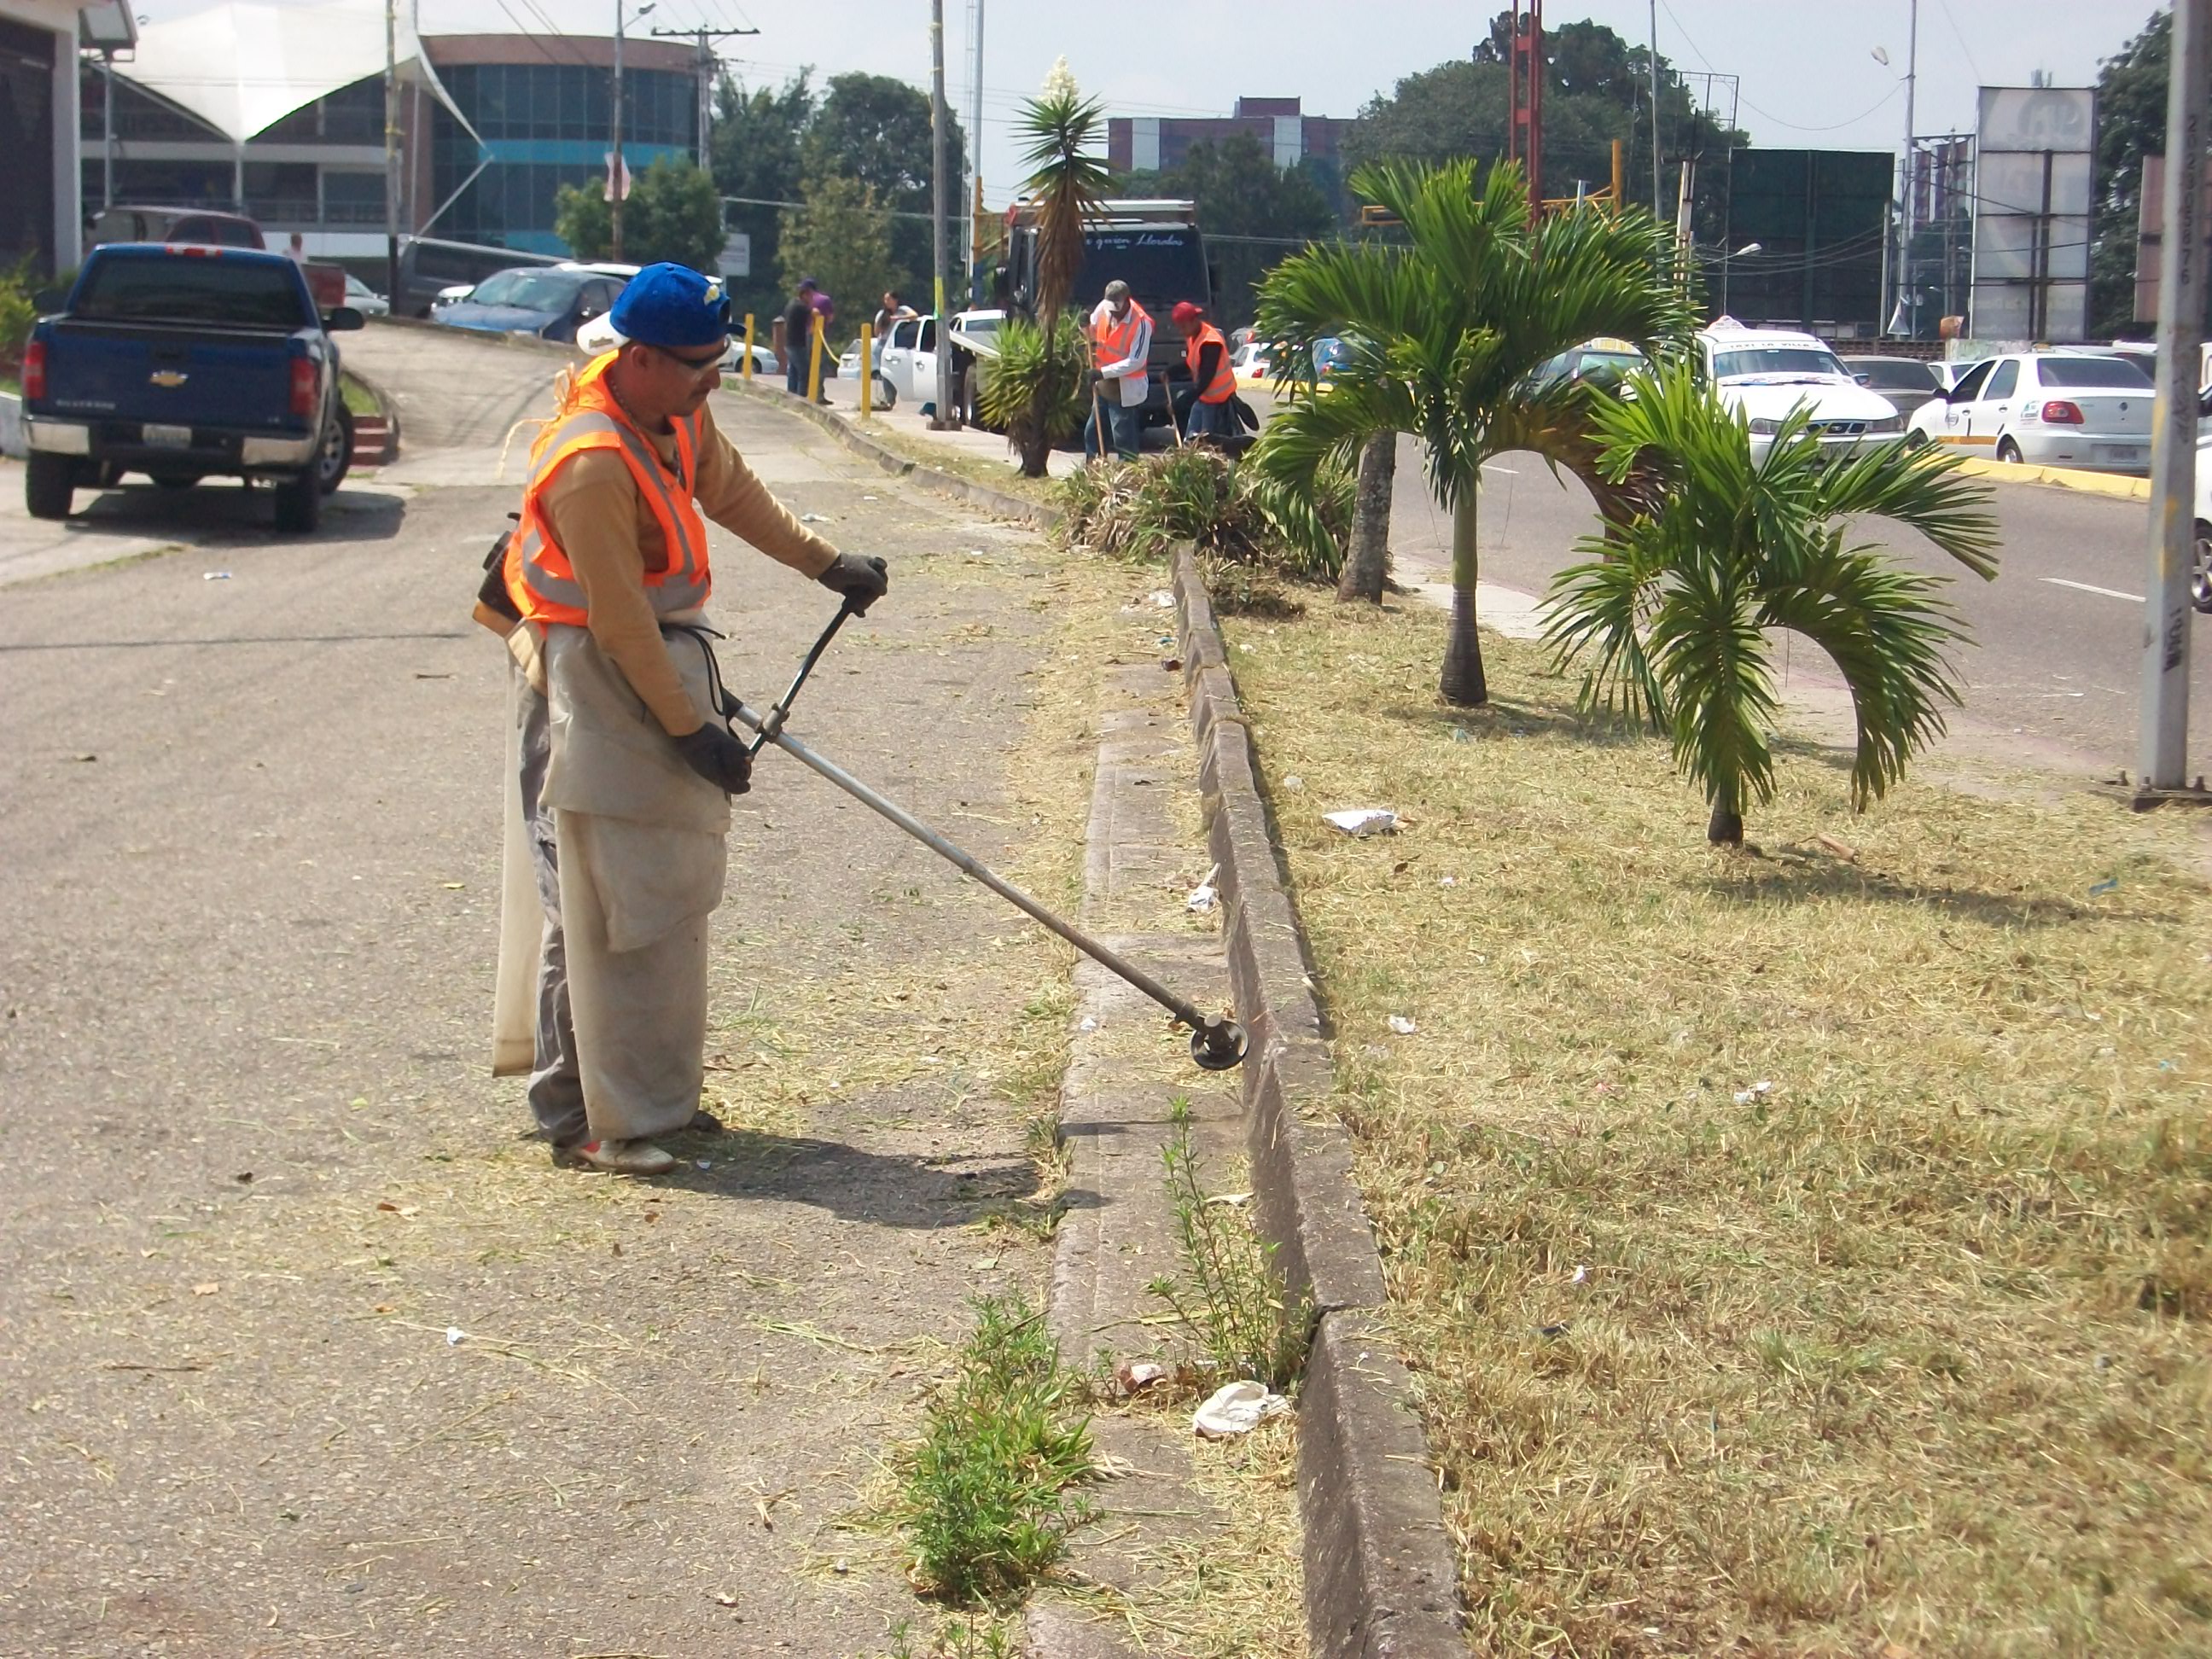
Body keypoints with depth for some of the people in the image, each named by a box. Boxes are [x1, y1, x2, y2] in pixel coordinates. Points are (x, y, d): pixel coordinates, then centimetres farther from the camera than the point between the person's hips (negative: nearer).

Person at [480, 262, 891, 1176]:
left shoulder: (677, 416, 1)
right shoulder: (591, 465, -27)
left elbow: (733, 491, 21)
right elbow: (620, 621, -24)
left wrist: (826, 563, 20)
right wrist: (693, 731, -20)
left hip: (660, 660, 10)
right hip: (594, 682, -10)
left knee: (665, 888, 15)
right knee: (608, 902, -8)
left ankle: (654, 1088, 26)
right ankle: (591, 1118, -2)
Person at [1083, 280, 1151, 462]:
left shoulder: (1141, 323, -23)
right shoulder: (1104, 308, -4)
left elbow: (1136, 361, -25)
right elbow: (1093, 332, 15)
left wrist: (1103, 372, -28)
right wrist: (1086, 327, -11)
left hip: (1125, 392, -8)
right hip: (1104, 386, 8)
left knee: (1124, 440, -6)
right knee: (1092, 432, 18)